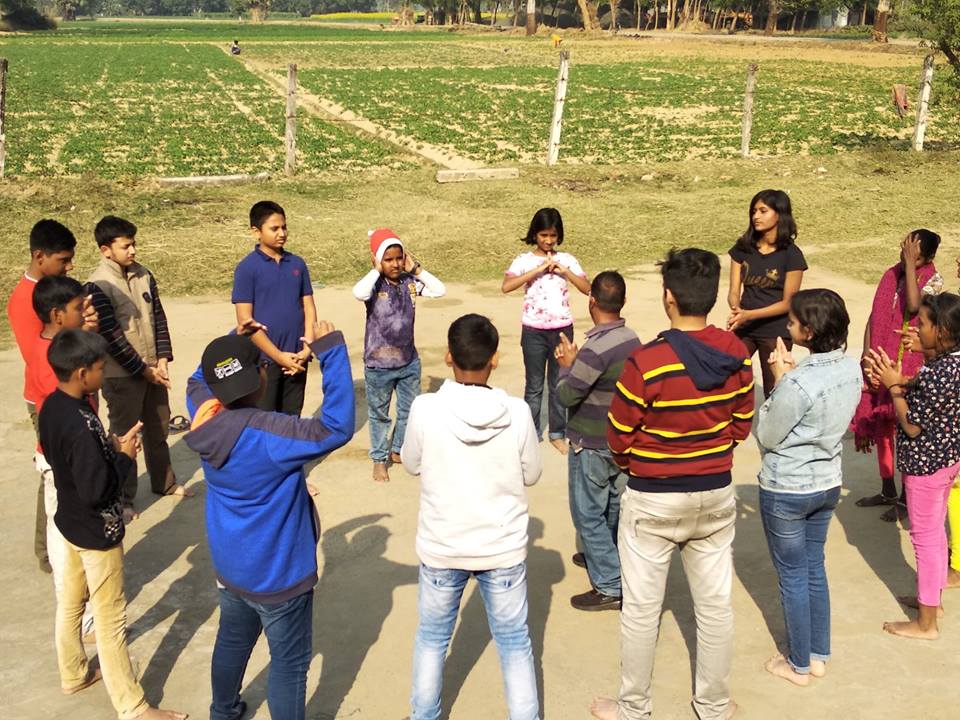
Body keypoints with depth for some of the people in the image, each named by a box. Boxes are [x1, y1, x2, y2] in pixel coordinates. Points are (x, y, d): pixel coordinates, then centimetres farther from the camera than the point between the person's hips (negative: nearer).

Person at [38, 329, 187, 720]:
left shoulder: (51, 407, -4)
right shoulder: (82, 426, -33)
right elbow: (96, 490, -30)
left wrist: (108, 447, 1)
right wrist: (124, 456, -17)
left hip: (70, 522, 9)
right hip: (97, 531, -9)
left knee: (70, 602, 25)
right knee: (111, 620, 2)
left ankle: (73, 674, 45)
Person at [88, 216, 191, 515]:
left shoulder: (143, 274, 1)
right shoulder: (99, 285, -18)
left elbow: (159, 317, 6)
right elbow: (110, 336, -19)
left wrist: (162, 359, -4)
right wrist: (143, 370, -14)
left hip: (153, 369, 6)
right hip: (121, 374, -6)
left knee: (158, 430, 20)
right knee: (124, 435, 6)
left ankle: (164, 481, 38)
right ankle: (124, 497, 20)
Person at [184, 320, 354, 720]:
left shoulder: (205, 413, -11)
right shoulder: (268, 434, -33)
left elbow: (198, 380, 13)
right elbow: (336, 427, -40)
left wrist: (233, 341, 4)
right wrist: (331, 350, -38)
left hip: (229, 564, 8)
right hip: (278, 573, -8)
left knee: (233, 640, 30)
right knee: (290, 661, 11)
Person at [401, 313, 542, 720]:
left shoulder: (425, 409, -18)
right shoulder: (517, 413, -17)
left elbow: (412, 465, -1)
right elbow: (531, 475, -2)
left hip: (441, 548, 1)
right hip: (503, 548, 0)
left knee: (432, 637, 22)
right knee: (515, 642, 17)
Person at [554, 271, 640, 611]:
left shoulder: (596, 348, -27)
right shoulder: (631, 338, 0)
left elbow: (566, 395, -21)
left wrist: (566, 364, -6)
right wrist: (575, 361, 5)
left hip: (592, 446, -9)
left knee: (589, 514, 2)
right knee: (612, 506, 24)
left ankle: (610, 587, 4)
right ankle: (602, 556, 43)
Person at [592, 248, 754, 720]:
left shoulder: (646, 362, -23)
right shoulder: (736, 354, -7)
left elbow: (619, 438, -13)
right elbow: (741, 425, 4)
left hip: (653, 499, -5)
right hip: (717, 495, 5)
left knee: (642, 608, 10)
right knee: (715, 604, 16)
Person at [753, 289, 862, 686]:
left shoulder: (798, 384, -30)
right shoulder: (851, 369, -6)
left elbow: (766, 435, -16)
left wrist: (779, 379, -12)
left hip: (787, 491, -7)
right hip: (828, 484, 7)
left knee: (793, 576, 10)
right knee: (815, 568, 21)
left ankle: (798, 665, 25)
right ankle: (819, 655, 34)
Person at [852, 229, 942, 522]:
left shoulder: (933, 280, -9)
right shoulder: (890, 275, 5)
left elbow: (913, 305, -29)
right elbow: (874, 318, 6)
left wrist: (910, 264, -23)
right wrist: (867, 358, -1)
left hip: (909, 369, -5)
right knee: (880, 427, 14)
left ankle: (906, 497, 15)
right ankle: (887, 490, 30)